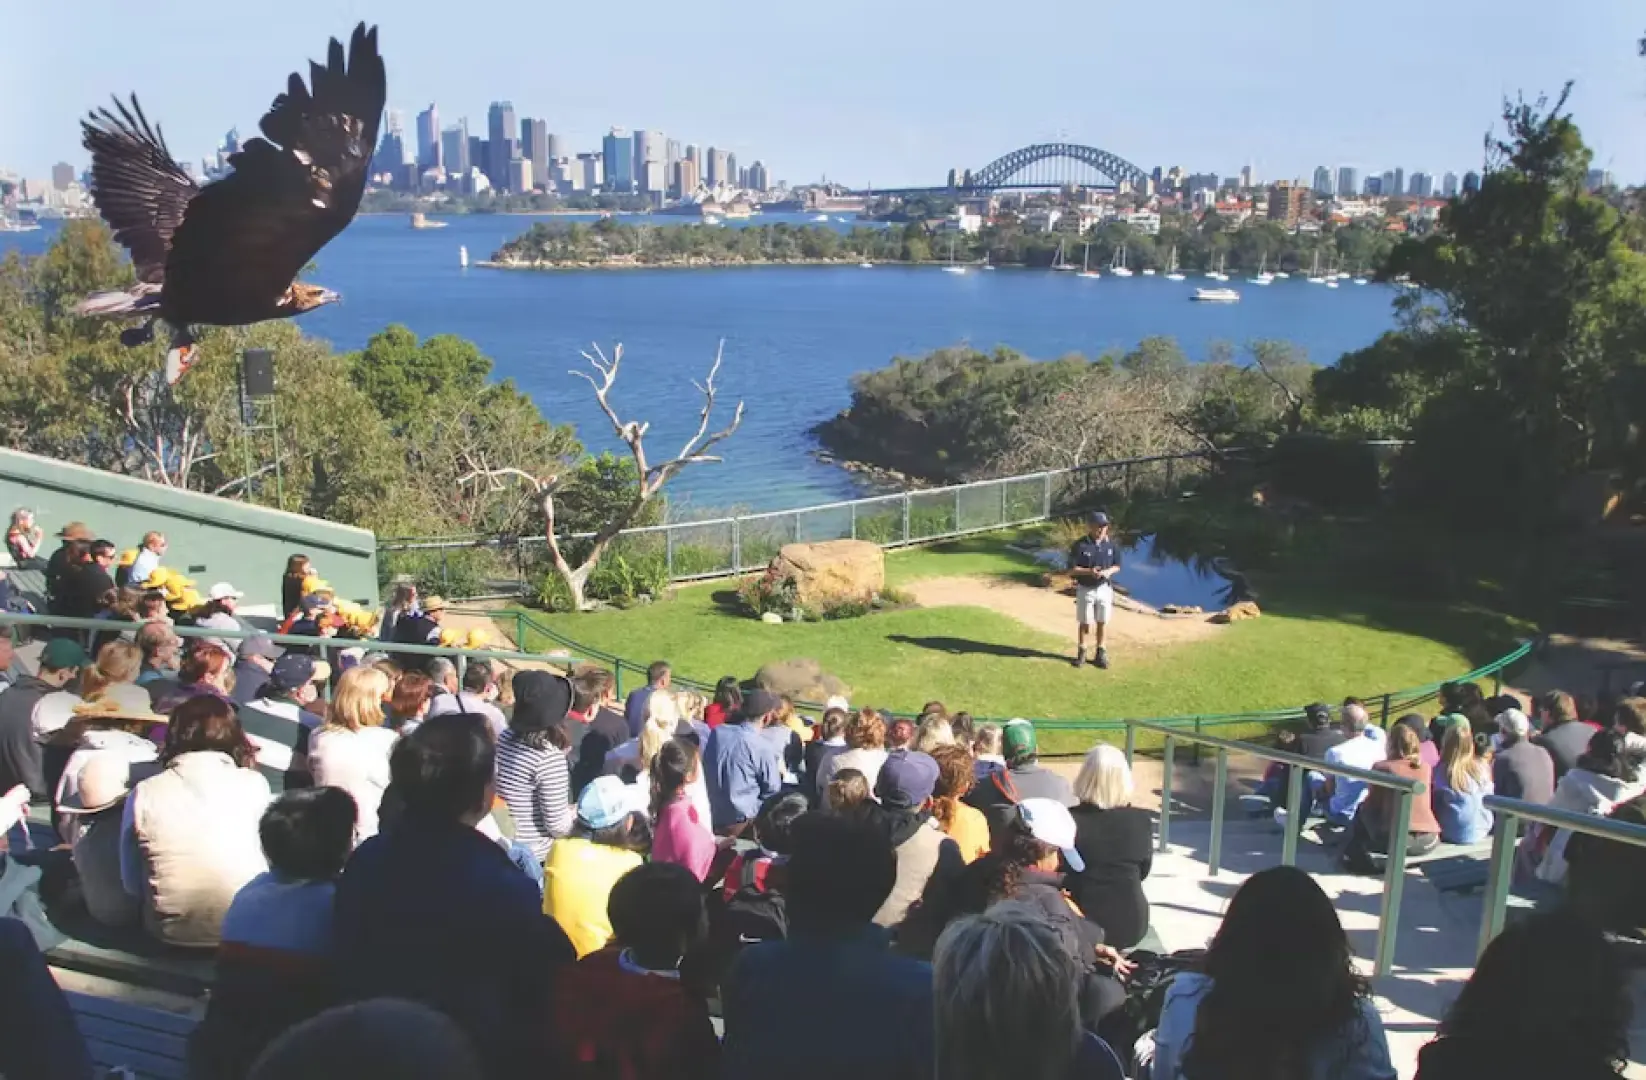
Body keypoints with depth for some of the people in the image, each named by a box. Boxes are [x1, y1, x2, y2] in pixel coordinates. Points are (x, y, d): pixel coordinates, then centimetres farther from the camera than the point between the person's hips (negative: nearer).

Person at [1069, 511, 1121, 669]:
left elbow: (1117, 566, 8)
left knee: (1102, 622, 10)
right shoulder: (1080, 545, -13)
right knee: (1085, 623, 7)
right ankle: (1081, 651, 24)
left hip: (1105, 589, 2)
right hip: (1085, 589, -2)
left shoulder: (1111, 545, -1)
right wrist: (1088, 571, -25)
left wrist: (1109, 571, -14)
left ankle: (1100, 652, 23)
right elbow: (1071, 569, -10)